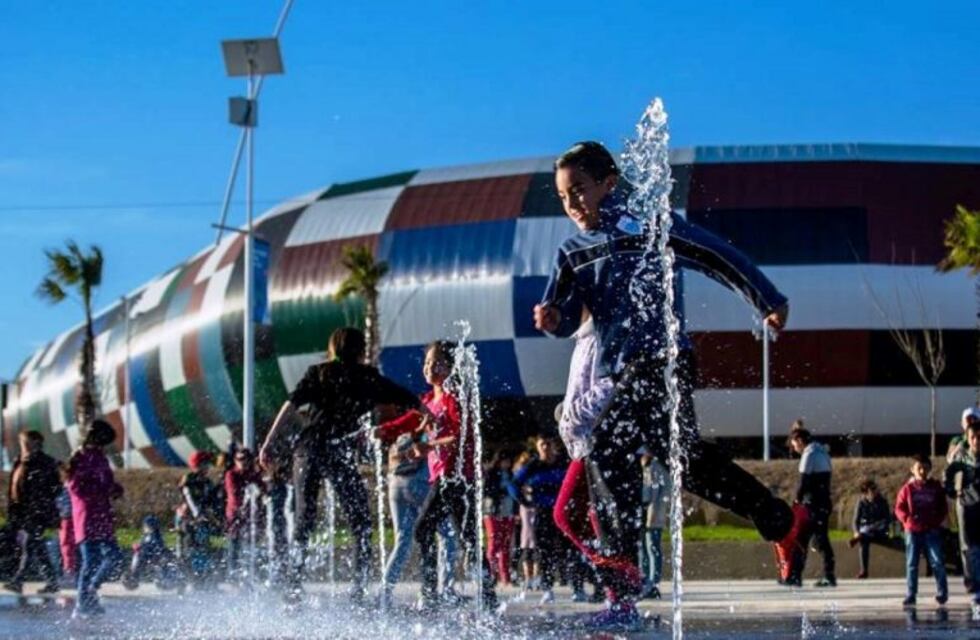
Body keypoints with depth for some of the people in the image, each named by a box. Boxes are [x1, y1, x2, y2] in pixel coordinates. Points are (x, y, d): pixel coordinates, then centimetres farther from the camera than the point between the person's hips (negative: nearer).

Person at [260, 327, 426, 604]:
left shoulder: (318, 373, 13)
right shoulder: (369, 378, 13)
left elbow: (292, 405, 0)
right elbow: (409, 400, 22)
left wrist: (269, 443, -3)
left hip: (308, 449, 2)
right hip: (342, 456, -2)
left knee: (303, 521, 7)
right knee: (360, 523, 7)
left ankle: (293, 583, 0)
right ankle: (359, 584, -3)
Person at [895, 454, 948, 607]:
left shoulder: (936, 487, 4)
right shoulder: (908, 488, 1)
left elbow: (943, 507, 9)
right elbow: (899, 508, 3)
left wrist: (938, 520, -7)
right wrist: (907, 519, -14)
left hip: (932, 530, 0)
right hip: (912, 531, 0)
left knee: (937, 561, -5)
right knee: (911, 564, 4)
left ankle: (942, 593, 3)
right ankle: (910, 596, 8)